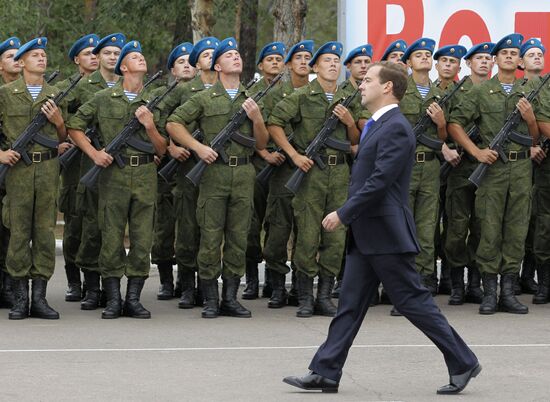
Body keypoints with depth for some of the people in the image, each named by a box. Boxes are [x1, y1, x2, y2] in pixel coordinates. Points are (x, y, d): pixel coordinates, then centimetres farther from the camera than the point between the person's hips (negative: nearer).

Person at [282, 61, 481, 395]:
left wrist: (344, 214, -18)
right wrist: (349, 216, 17)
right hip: (366, 234, 10)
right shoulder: (377, 126, 15)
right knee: (350, 304, 8)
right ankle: (326, 374, 9)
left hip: (385, 232, -10)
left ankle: (463, 363, 5)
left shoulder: (396, 129, -16)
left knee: (413, 300, -4)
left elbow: (380, 181, -22)